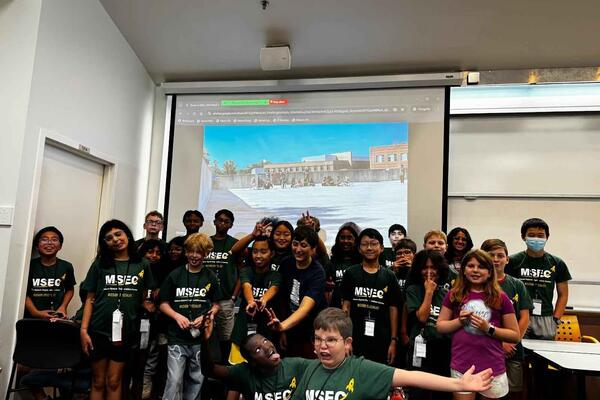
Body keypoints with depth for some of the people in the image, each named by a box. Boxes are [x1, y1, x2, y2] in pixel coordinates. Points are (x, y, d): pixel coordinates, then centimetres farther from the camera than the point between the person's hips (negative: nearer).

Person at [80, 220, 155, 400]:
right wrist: (84, 330, -5)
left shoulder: (142, 265, 2)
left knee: (114, 381, 9)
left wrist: (146, 304, -12)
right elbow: (90, 299, 1)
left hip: (125, 331, 0)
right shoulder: (99, 264, 2)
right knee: (98, 381, 10)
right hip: (98, 330, 0)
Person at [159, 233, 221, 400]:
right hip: (177, 337, -1)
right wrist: (177, 316, -14)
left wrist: (205, 317, -11)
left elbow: (216, 305, 7)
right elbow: (163, 304, 3)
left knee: (196, 380, 12)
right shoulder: (175, 275, 0)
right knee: (174, 380, -6)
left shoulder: (210, 277, 3)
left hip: (201, 337, 2)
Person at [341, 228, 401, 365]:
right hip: (355, 338, 0)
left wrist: (393, 340, 1)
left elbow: (393, 309, 5)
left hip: (382, 340, 1)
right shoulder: (351, 273, 2)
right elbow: (346, 306, 1)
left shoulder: (389, 276, 4)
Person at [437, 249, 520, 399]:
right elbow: (440, 326, 6)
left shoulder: (500, 298, -1)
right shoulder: (454, 295, 1)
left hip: (493, 368, 0)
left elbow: (515, 335, 2)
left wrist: (489, 329, -13)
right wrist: (459, 321, -11)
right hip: (461, 367, 0)